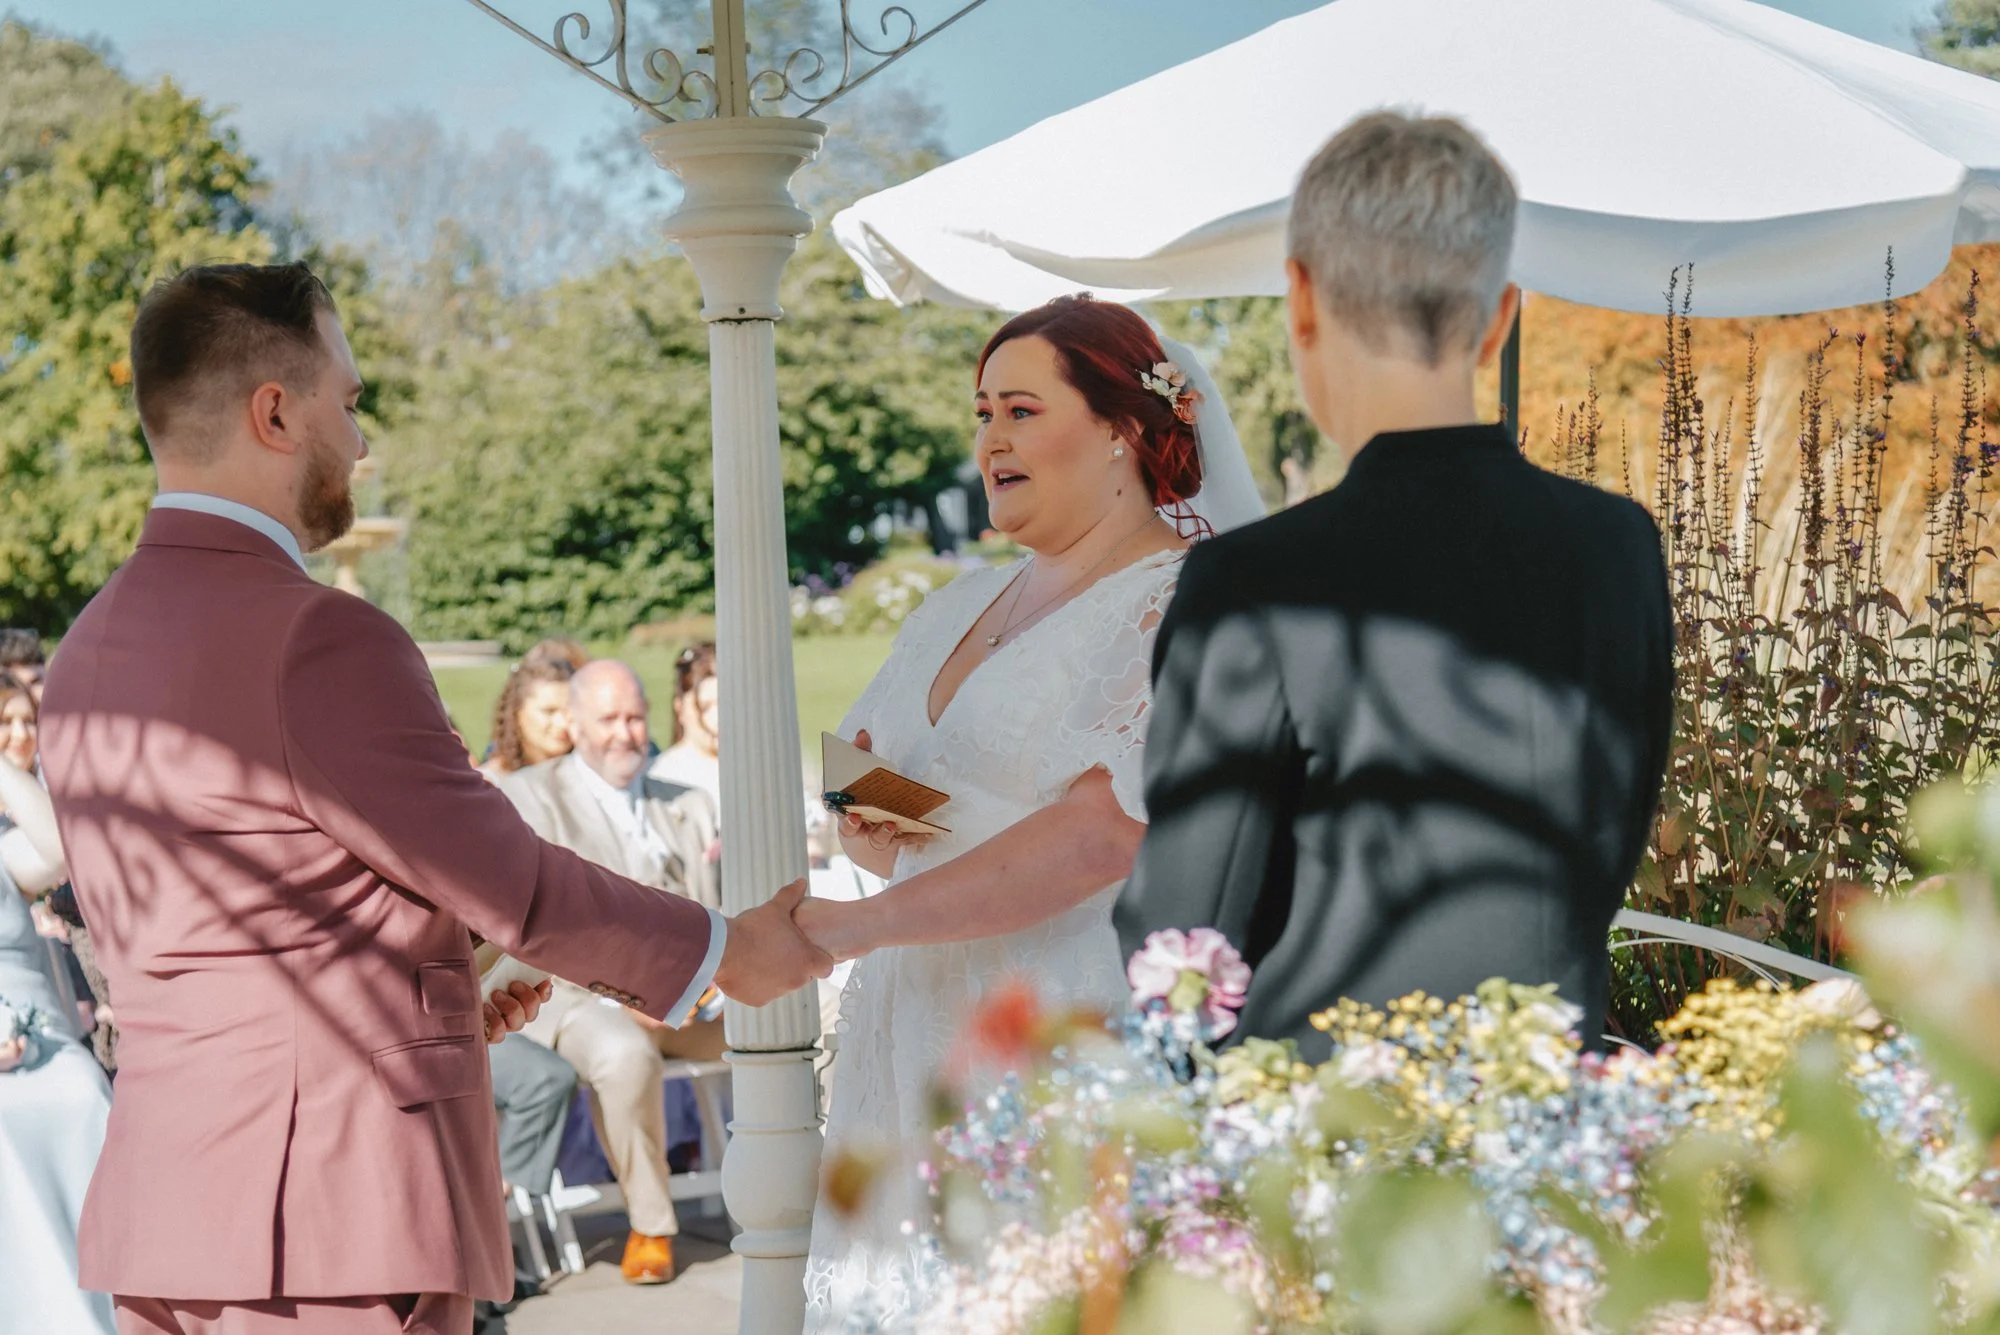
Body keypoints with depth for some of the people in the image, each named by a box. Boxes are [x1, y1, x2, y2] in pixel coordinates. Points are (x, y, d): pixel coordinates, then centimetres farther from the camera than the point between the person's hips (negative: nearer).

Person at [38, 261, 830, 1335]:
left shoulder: (89, 653, 11)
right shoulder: (320, 644, -17)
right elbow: (512, 882, -10)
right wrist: (722, 952, 6)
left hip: (163, 1207, 9)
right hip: (333, 1213, -9)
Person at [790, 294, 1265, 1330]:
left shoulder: (1180, 606, -8)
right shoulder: (956, 610, 18)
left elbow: (1103, 833, -21)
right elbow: (865, 817, 25)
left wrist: (865, 924, -21)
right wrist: (868, 834, 0)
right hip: (916, 1039, 7)